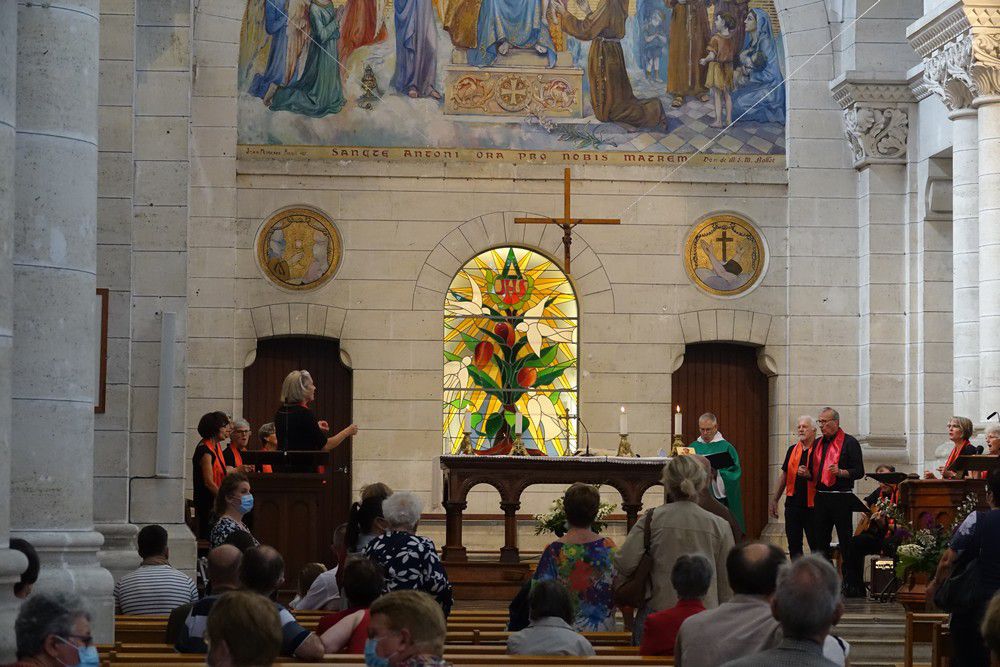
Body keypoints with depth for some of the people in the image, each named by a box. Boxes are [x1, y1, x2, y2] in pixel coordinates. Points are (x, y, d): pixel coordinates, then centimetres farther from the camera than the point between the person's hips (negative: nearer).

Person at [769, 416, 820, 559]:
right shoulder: (792, 450, 13)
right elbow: (784, 476, 18)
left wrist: (809, 475, -20)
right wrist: (774, 500, 15)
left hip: (811, 504, -5)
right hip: (793, 503, 5)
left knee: (816, 545, -3)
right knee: (794, 544, 7)